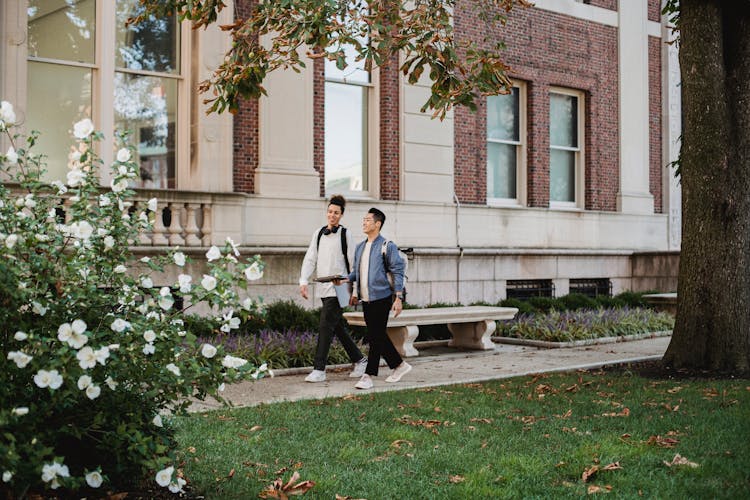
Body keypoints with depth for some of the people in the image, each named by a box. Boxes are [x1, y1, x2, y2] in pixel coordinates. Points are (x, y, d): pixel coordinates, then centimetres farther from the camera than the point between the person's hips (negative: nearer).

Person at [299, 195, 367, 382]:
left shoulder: (345, 234, -4)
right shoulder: (318, 233, 12)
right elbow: (310, 259, 10)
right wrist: (304, 281, -2)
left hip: (338, 288, -6)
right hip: (323, 288, 6)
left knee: (326, 326, -10)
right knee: (337, 327, 12)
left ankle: (319, 370, -8)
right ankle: (359, 360, 26)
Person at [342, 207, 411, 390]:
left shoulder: (387, 246, -7)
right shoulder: (360, 247, 14)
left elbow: (398, 272, -8)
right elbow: (356, 271, 22)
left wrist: (398, 298, -14)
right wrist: (347, 279, 1)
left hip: (381, 298, -7)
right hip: (366, 300, 7)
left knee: (375, 337, -6)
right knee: (378, 336, 12)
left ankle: (369, 376, -2)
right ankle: (399, 365, 27)